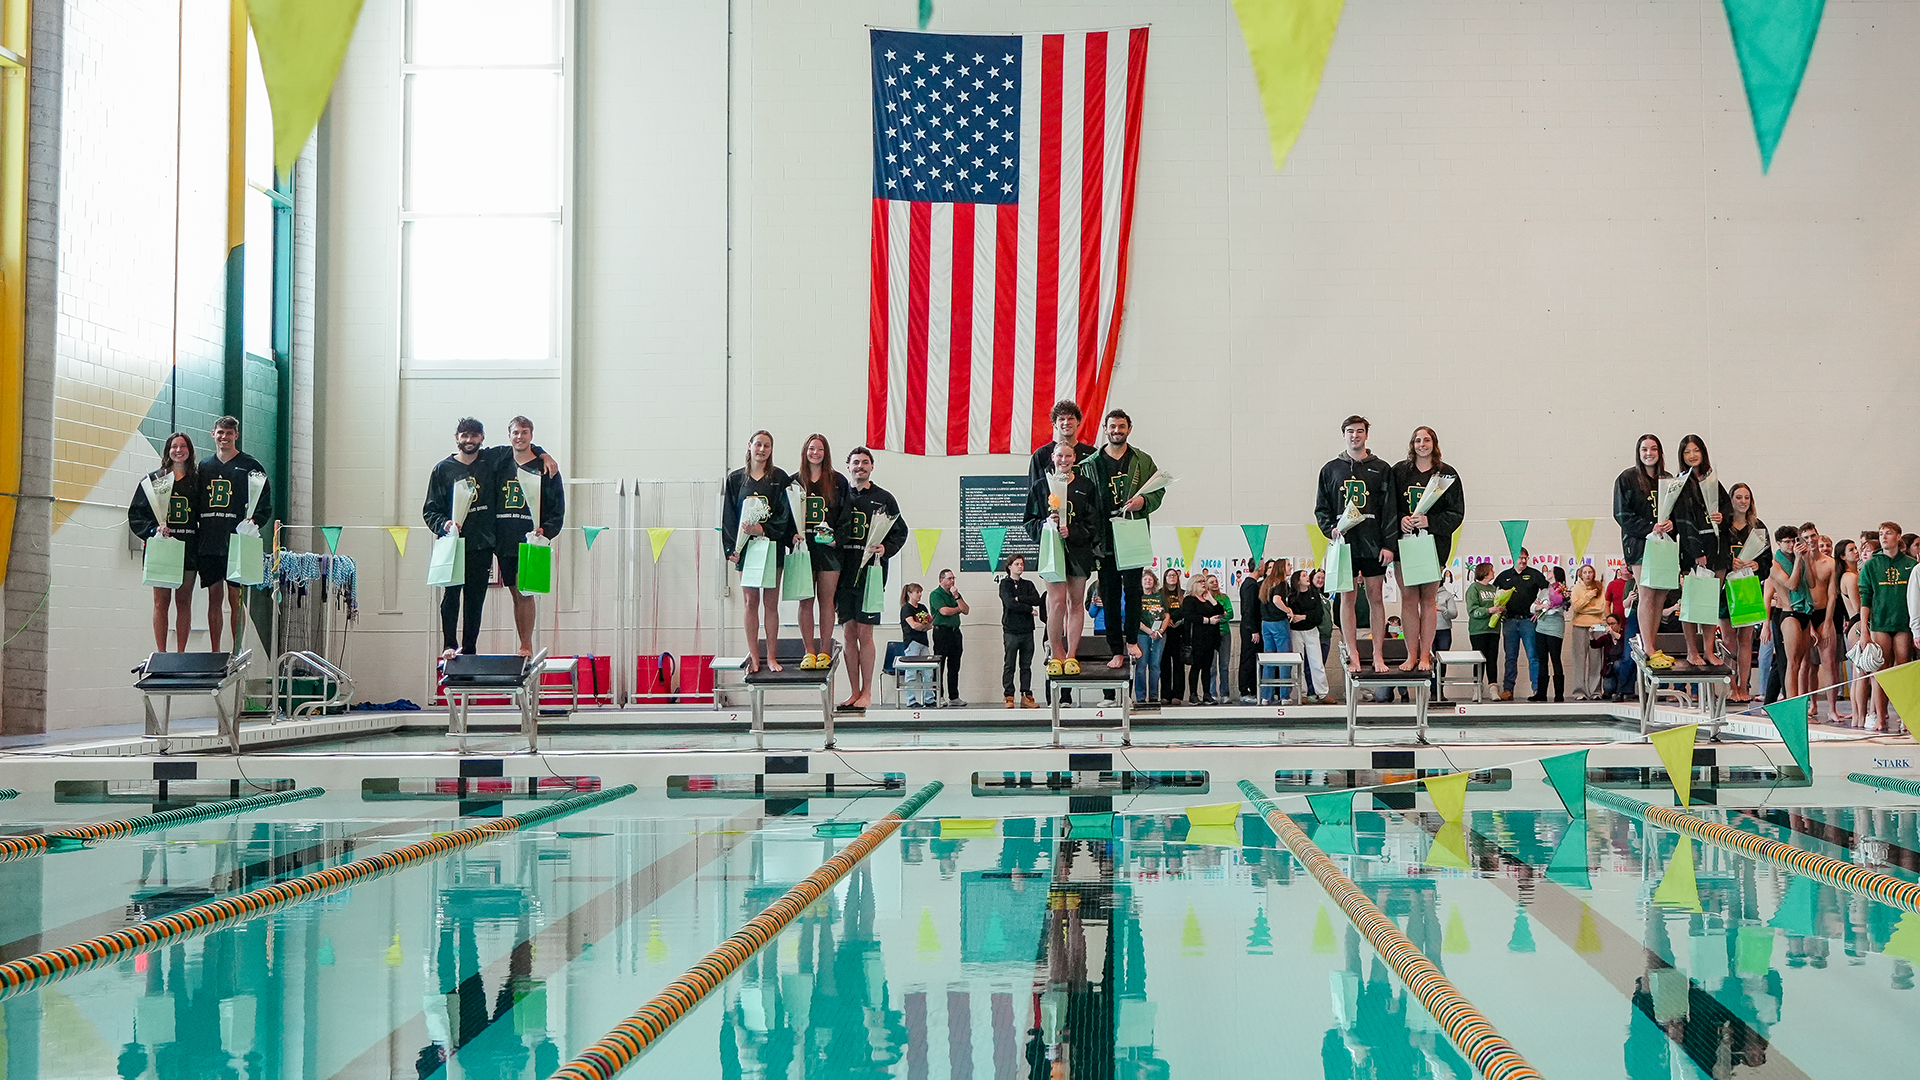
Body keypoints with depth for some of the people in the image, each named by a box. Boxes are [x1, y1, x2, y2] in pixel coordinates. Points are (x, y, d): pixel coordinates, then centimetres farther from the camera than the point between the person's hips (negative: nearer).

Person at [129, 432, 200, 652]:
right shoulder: (153, 480, 6)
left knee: (184, 602, 3)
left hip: (188, 549, 1)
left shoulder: (197, 480, 8)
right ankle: (160, 654, 1)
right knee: (161, 602, -1)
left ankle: (181, 653, 6)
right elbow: (135, 514, 5)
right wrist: (153, 529, -12)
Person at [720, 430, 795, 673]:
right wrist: (732, 548, -4)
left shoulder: (780, 478, 3)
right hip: (745, 547, 1)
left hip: (772, 546, -1)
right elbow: (728, 515, 5)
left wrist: (763, 529, -18)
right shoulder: (735, 478, 6)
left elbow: (785, 513, -3)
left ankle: (772, 657, 7)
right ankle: (753, 656, 7)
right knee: (750, 602, 3)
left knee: (771, 603, 2)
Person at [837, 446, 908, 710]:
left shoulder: (883, 498, 6)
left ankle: (867, 692, 4)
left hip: (871, 572, -2)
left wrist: (886, 549, -9)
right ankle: (854, 691, 11)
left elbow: (900, 532, 8)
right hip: (844, 571, 2)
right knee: (849, 632, 4)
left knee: (865, 632, -3)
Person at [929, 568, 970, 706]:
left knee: (954, 666, 6)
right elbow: (944, 611, -15)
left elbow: (966, 611, 7)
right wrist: (958, 609, 2)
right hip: (942, 631, -6)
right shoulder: (936, 594, -3)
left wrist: (956, 596, -5)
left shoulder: (955, 593, 17)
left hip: (955, 631, 6)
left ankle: (954, 697, 9)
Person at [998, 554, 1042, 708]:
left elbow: (1037, 600, -1)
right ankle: (1009, 697, -1)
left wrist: (1019, 598, -9)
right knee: (1009, 665, -3)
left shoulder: (1028, 584, 16)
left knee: (1026, 666, 5)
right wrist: (1030, 609, -6)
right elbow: (1010, 603, -12)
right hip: (1011, 630, -4)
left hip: (1027, 631, 4)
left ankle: (1026, 697, 7)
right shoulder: (1005, 584, 3)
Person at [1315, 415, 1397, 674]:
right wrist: (1331, 529, -7)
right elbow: (1321, 508, 11)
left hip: (1374, 545, -1)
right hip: (1344, 543, 1)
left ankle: (1378, 656, 4)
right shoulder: (1331, 469, 10)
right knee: (1347, 599, 1)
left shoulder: (1381, 469, 7)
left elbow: (1390, 509, 2)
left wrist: (1388, 544, -6)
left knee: (1375, 599, 1)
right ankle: (1353, 656, 4)